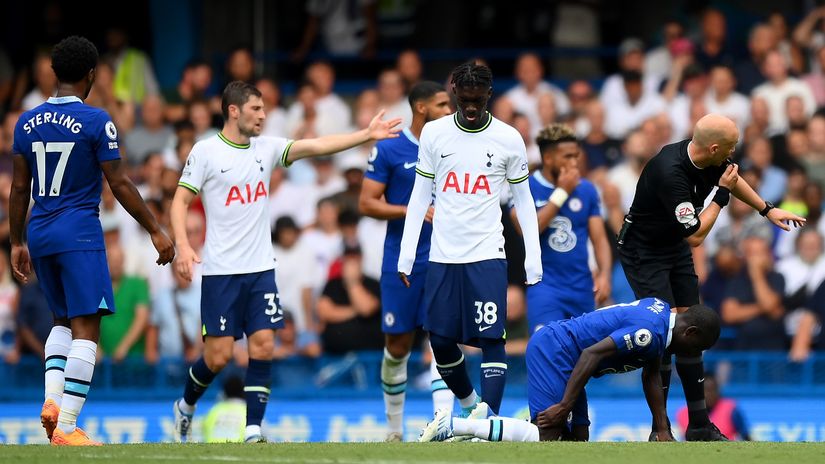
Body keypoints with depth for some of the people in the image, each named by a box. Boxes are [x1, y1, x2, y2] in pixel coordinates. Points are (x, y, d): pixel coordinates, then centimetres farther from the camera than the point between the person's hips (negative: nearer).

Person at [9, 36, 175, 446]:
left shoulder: (27, 122, 7)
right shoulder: (96, 121, -9)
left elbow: (20, 188, 11)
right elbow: (120, 184, -8)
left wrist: (17, 243, 19)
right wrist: (155, 231, 0)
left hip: (39, 233, 6)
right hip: (79, 234, -6)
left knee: (63, 319, 22)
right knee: (85, 327, -5)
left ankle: (52, 398, 1)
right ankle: (66, 428, -13)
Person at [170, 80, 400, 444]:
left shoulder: (266, 148, 7)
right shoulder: (206, 151, -5)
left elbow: (316, 146, 0)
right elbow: (180, 201, -4)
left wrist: (366, 135, -10)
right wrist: (183, 246, -19)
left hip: (260, 269, 4)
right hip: (221, 271, -4)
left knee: (262, 347, -5)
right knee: (218, 356, -4)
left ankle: (254, 430, -2)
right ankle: (186, 406, 24)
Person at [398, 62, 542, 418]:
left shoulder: (508, 139, 0)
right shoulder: (434, 133, 4)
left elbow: (523, 202, 6)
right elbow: (420, 197, 9)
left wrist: (534, 262, 1)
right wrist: (406, 256, 5)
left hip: (488, 255, -2)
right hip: (443, 256, 2)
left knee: (491, 339, -10)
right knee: (441, 341, 4)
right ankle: (467, 405, 27)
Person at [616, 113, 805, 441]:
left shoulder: (708, 159, -10)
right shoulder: (670, 173, -35)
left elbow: (733, 178, 17)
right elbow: (696, 236, -28)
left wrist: (768, 210, 24)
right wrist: (722, 194, -21)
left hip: (675, 249, 8)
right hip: (643, 252, -8)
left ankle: (699, 426, 12)